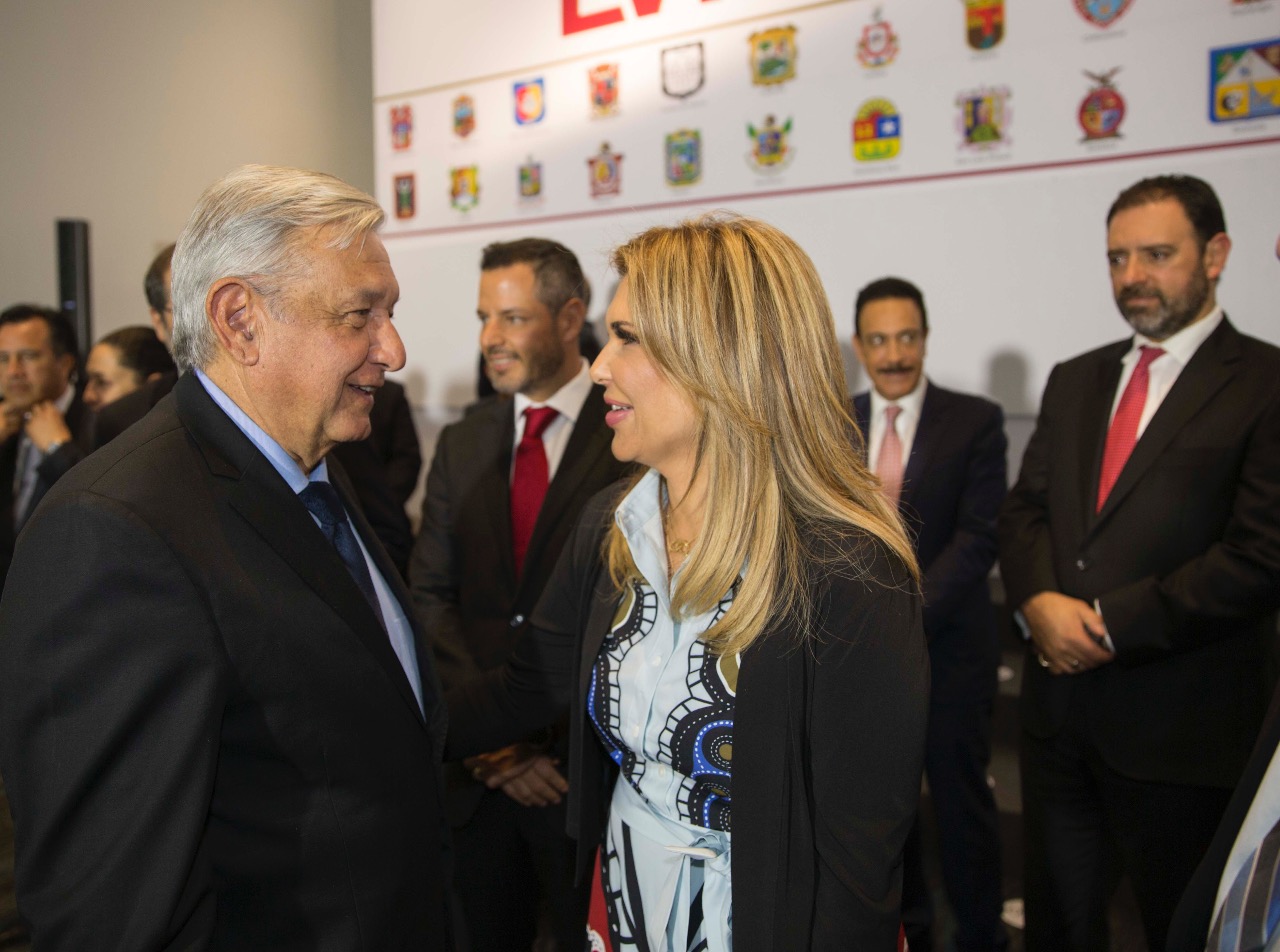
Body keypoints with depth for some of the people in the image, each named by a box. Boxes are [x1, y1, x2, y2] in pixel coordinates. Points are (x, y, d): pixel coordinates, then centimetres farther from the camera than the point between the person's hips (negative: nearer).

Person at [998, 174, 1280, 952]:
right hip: (1060, 704, 5)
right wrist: (1040, 602, -11)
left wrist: (1108, 623, -16)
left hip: (1179, 726, -5)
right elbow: (1025, 509, 9)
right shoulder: (1074, 381, 12)